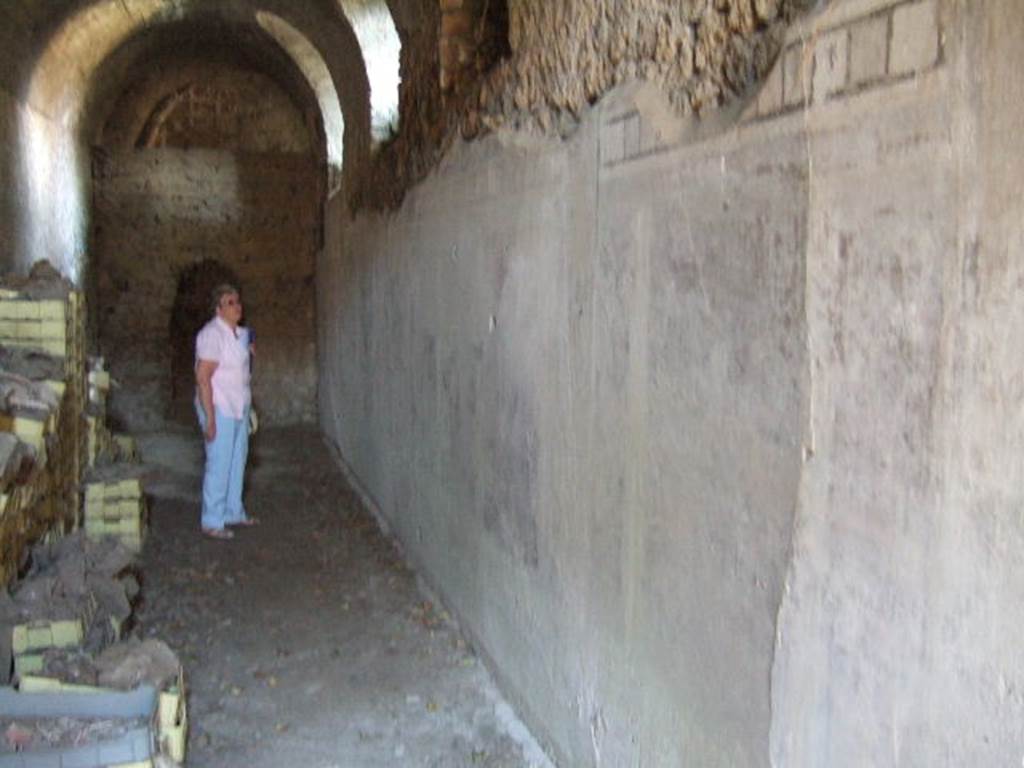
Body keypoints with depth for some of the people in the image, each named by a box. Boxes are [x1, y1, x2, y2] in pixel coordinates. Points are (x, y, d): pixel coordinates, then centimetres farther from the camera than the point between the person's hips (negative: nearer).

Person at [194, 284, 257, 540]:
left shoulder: (240, 333, 9)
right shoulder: (212, 334, -18)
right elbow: (203, 378, -21)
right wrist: (209, 418, -23)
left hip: (238, 408, 9)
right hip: (219, 409, -9)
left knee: (237, 461, 16)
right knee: (219, 465, -4)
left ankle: (234, 512, 29)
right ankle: (212, 523, 4)